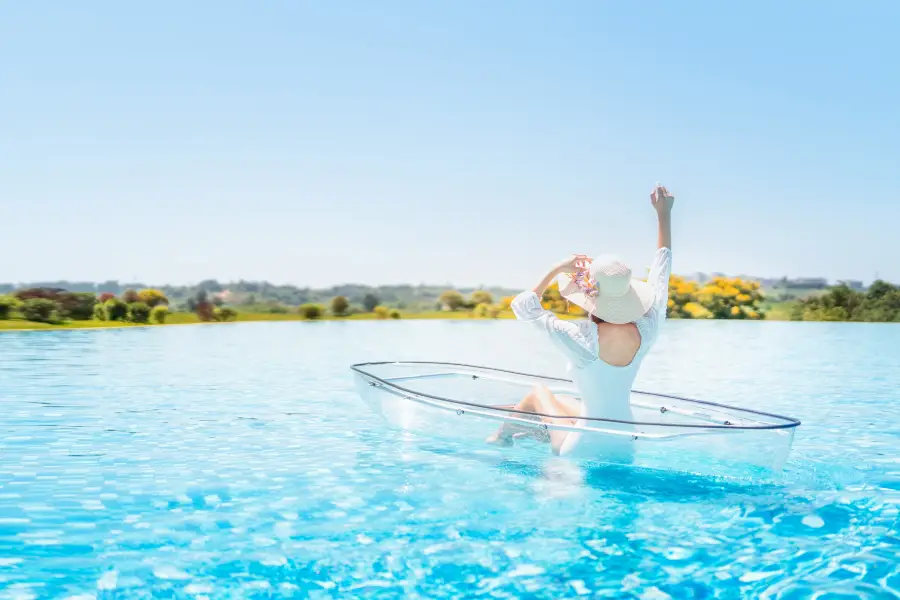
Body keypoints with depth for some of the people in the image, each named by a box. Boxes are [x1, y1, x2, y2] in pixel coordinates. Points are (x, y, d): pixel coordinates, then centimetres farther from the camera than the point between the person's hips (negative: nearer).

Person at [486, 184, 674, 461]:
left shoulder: (581, 340, -25)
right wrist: (664, 214, 11)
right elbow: (662, 268, 3)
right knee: (559, 400, 29)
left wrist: (557, 270, -5)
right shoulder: (646, 332, -13)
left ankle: (501, 437, 47)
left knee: (539, 393, 24)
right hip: (624, 448, 4)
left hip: (583, 451, -4)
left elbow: (522, 305, -10)